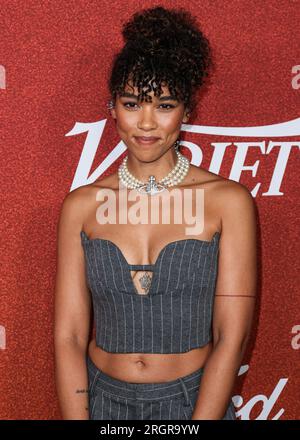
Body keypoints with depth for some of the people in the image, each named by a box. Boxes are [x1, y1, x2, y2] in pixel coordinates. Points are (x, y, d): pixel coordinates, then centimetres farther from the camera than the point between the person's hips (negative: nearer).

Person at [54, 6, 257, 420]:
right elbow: (68, 336, -6)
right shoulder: (81, 206, -4)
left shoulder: (228, 200, -10)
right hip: (102, 400, 2)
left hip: (196, 402, -1)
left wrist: (201, 419, -17)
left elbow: (232, 338, -12)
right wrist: (76, 416, -14)